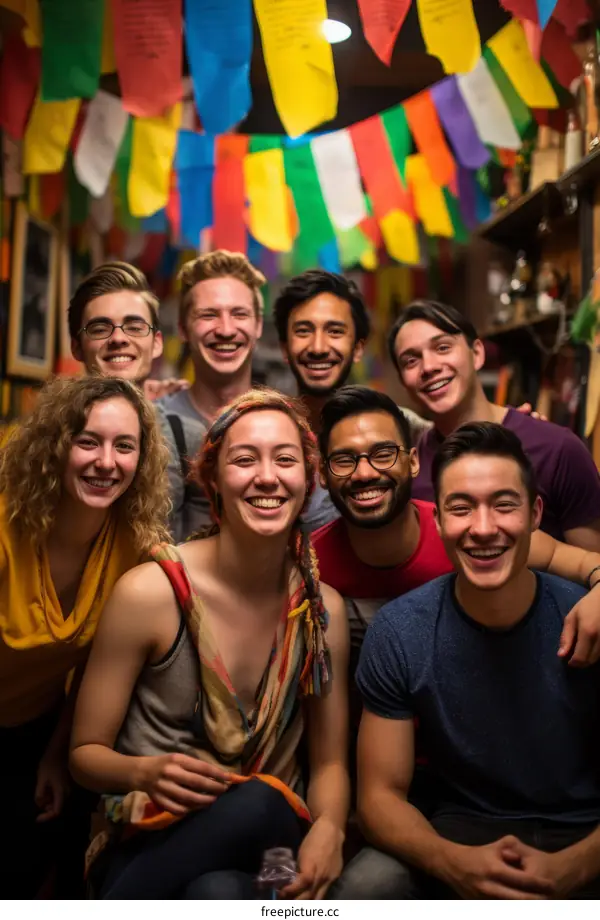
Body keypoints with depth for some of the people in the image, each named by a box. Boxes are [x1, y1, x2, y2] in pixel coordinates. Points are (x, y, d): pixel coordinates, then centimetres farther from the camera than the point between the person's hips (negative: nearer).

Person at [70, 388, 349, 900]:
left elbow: (329, 764, 8)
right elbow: (87, 753, 0)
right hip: (150, 845, -1)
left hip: (268, 838, 2)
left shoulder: (323, 609, 2)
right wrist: (147, 772, -23)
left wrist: (329, 829, -15)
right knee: (254, 804, -36)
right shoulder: (149, 592, -9)